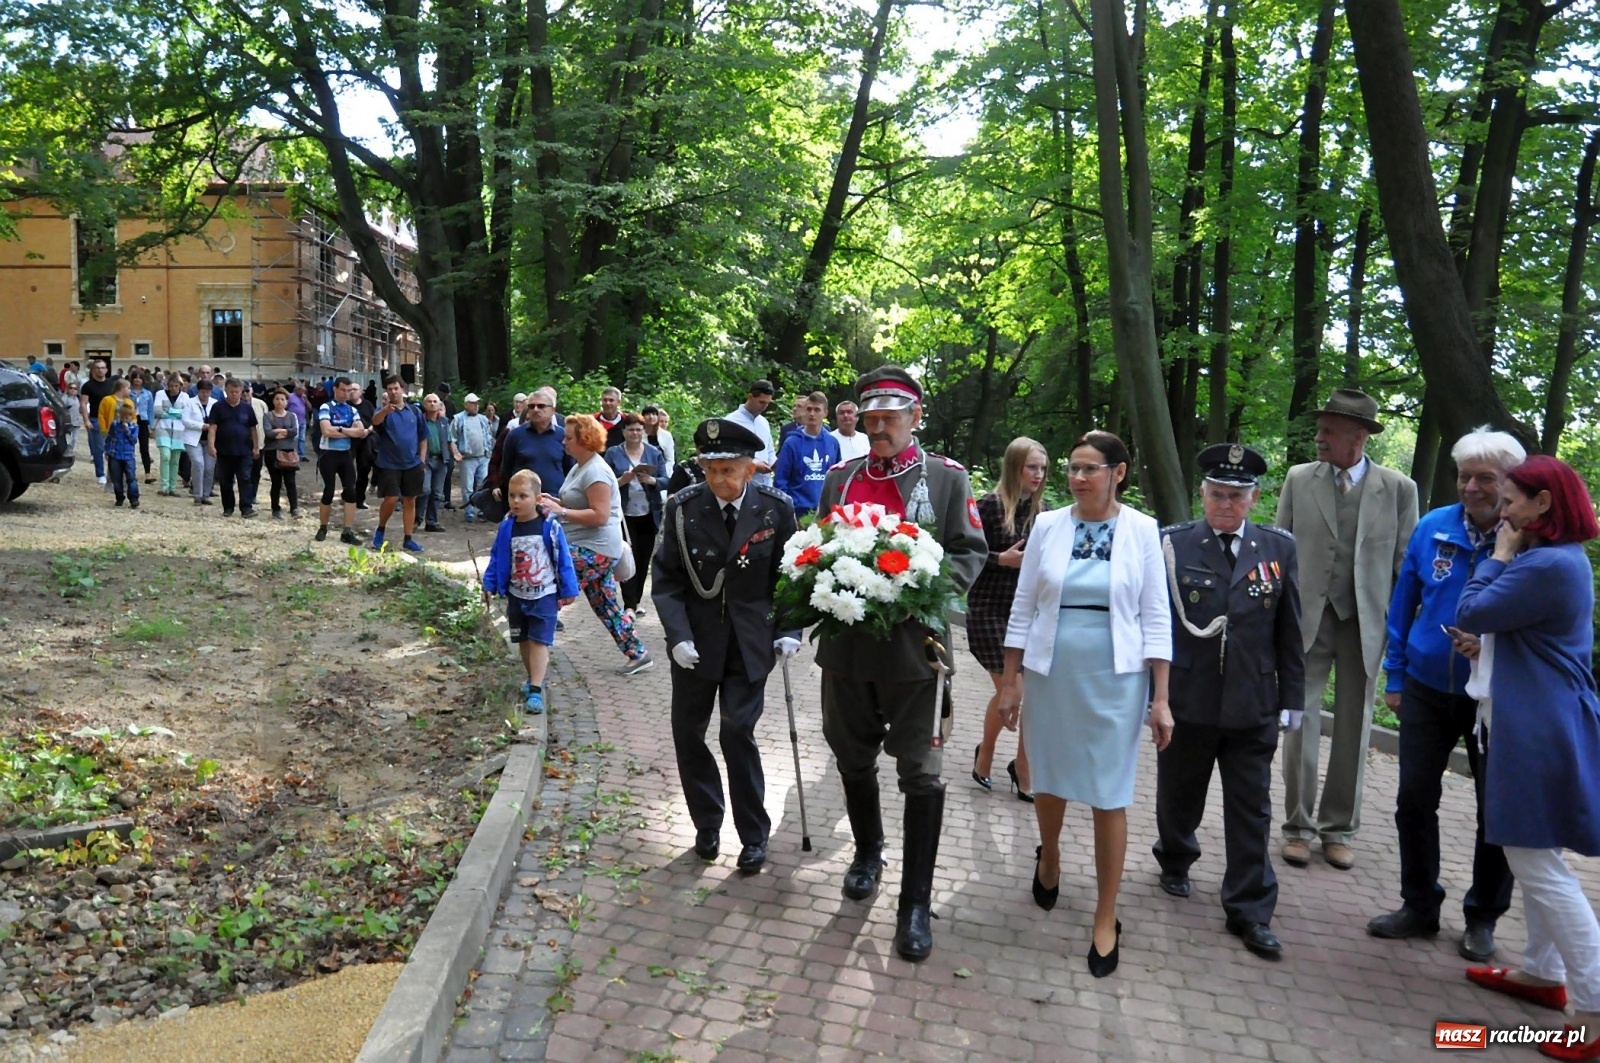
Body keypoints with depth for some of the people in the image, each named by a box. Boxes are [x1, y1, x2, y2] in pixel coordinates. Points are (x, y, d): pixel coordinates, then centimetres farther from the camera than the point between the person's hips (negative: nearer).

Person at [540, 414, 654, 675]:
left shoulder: (595, 471, -17)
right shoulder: (580, 467, 15)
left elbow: (600, 516, -24)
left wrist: (560, 511, -22)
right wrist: (555, 501, 8)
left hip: (594, 550, -11)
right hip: (586, 547, 11)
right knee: (606, 605, 13)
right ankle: (639, 654, 19)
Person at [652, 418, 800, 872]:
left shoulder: (776, 509, -8)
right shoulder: (683, 508, -8)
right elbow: (666, 578, -4)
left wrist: (788, 630, -8)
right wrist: (678, 636, -14)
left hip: (750, 641, -2)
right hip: (696, 640, 2)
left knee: (738, 733, -5)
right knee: (688, 733, 9)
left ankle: (753, 835, 14)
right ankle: (707, 823, 30)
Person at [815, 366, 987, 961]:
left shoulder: (946, 478, -1)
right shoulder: (840, 478, 9)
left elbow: (970, 554, -2)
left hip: (914, 648, -4)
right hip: (846, 647, 4)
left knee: (921, 774, 1)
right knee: (854, 760, 18)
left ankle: (916, 901, 12)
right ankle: (867, 855, 42)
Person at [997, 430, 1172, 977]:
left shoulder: (1142, 530, -3)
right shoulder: (1047, 526, 0)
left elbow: (1156, 617, -2)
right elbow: (1023, 608, 4)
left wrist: (1160, 698, -5)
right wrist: (1010, 681, 4)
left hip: (1114, 680, -2)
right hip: (1049, 675, 2)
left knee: (1109, 798, 3)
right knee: (1048, 780, 16)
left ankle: (1106, 920, 18)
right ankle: (1049, 859, 47)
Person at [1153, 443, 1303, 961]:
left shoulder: (1278, 548, 1)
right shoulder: (1172, 544, -5)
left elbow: (1289, 631, 4)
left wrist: (1291, 699, 3)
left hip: (1252, 706, 1)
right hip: (1186, 700, -1)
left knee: (1251, 811, 7)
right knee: (1178, 795, 18)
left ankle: (1250, 912, 19)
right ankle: (1175, 862, 45)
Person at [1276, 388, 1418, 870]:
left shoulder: (1399, 488, 0)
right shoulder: (1298, 479, 2)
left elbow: (1406, 562, 2)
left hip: (1366, 623, 0)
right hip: (1306, 619, 0)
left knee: (1354, 729, 9)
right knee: (1301, 724, 3)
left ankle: (1339, 828, 23)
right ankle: (1298, 826, 17)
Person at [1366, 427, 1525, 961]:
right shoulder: (1433, 527, -3)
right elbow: (1403, 603, 5)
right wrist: (1395, 675, 6)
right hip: (1428, 691, 3)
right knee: (1414, 799, 8)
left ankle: (1483, 918, 28)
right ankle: (1419, 905, 25)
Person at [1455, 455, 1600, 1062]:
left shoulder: (1546, 565, -21)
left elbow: (1472, 612, -17)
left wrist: (1500, 555, -7)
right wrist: (1488, 646, 7)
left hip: (1539, 731, -11)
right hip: (1539, 724, 11)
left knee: (1537, 864, -5)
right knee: (1534, 858, 19)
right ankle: (1545, 972, 31)